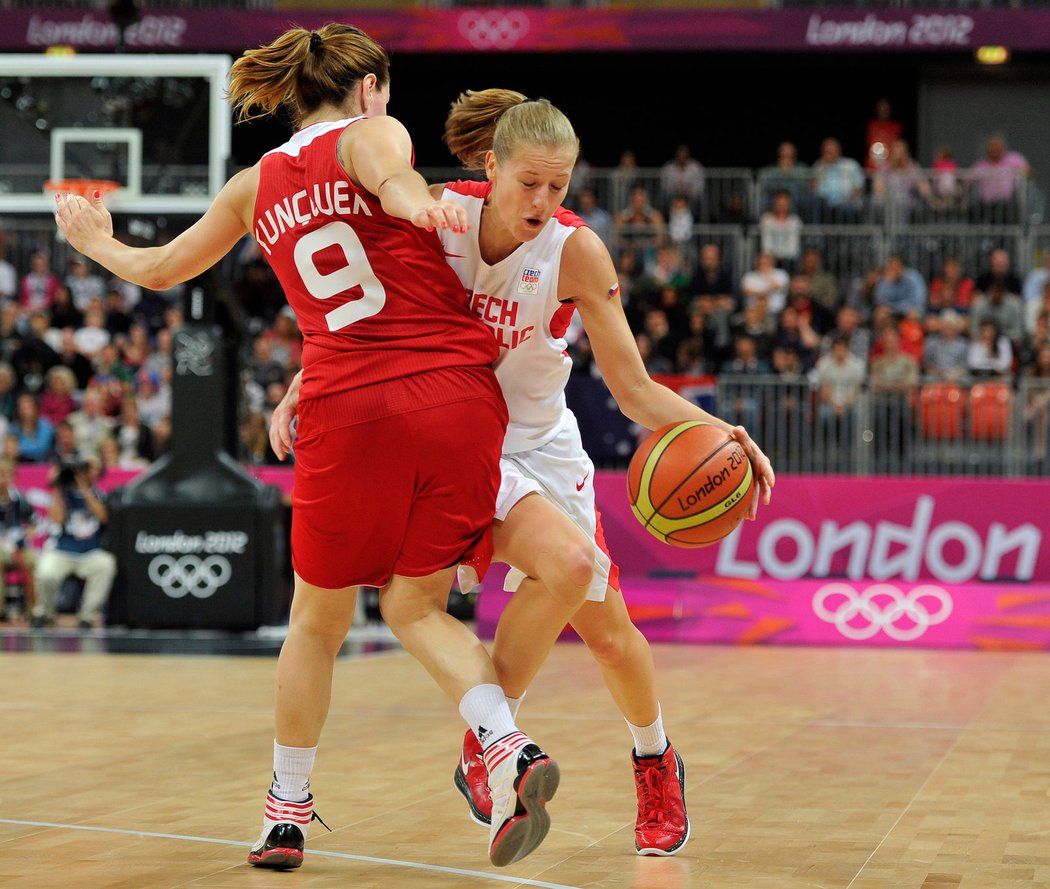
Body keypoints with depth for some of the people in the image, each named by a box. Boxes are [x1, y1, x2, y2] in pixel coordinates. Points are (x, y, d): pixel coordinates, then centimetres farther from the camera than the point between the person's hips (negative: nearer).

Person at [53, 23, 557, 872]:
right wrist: (416, 201, -42)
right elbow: (389, 171, -21)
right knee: (416, 606, 12)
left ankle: (287, 812, 28)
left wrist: (99, 243, 52)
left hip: (350, 413, 1)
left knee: (319, 619, 19)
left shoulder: (255, 185, 17)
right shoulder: (370, 134, 6)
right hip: (459, 396, -1)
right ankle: (509, 747, -13)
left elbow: (159, 270, 32)